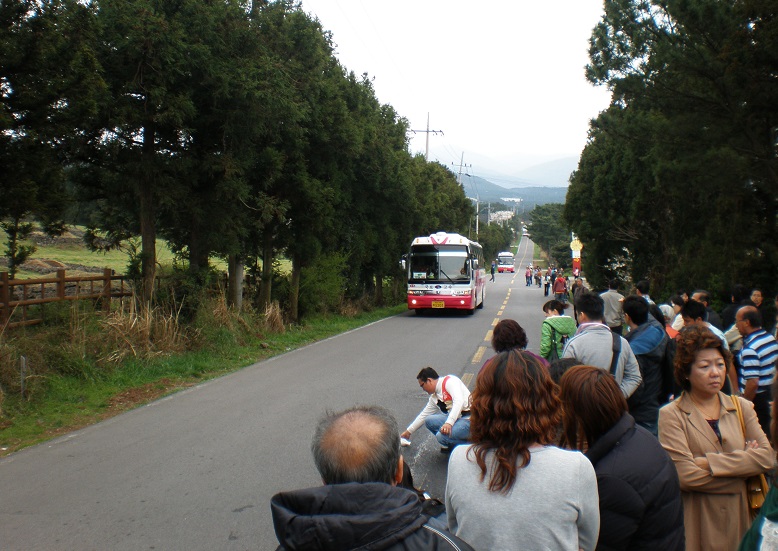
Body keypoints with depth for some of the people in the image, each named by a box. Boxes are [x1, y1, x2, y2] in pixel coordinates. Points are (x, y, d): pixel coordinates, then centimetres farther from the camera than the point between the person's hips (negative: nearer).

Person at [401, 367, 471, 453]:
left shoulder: (449, 381, -10)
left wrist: (449, 422, -34)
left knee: (442, 435, -26)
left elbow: (459, 401, -24)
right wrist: (408, 431, 31)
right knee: (429, 420, -2)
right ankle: (451, 443, 7)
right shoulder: (434, 397, 15)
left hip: (469, 419, -8)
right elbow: (423, 415, 26)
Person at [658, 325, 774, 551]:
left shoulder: (742, 407, 7)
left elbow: (766, 456, -7)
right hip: (697, 523, -4)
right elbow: (685, 475, -19)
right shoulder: (671, 415, -9)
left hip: (740, 517, 4)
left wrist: (709, 463, -16)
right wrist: (743, 465, -10)